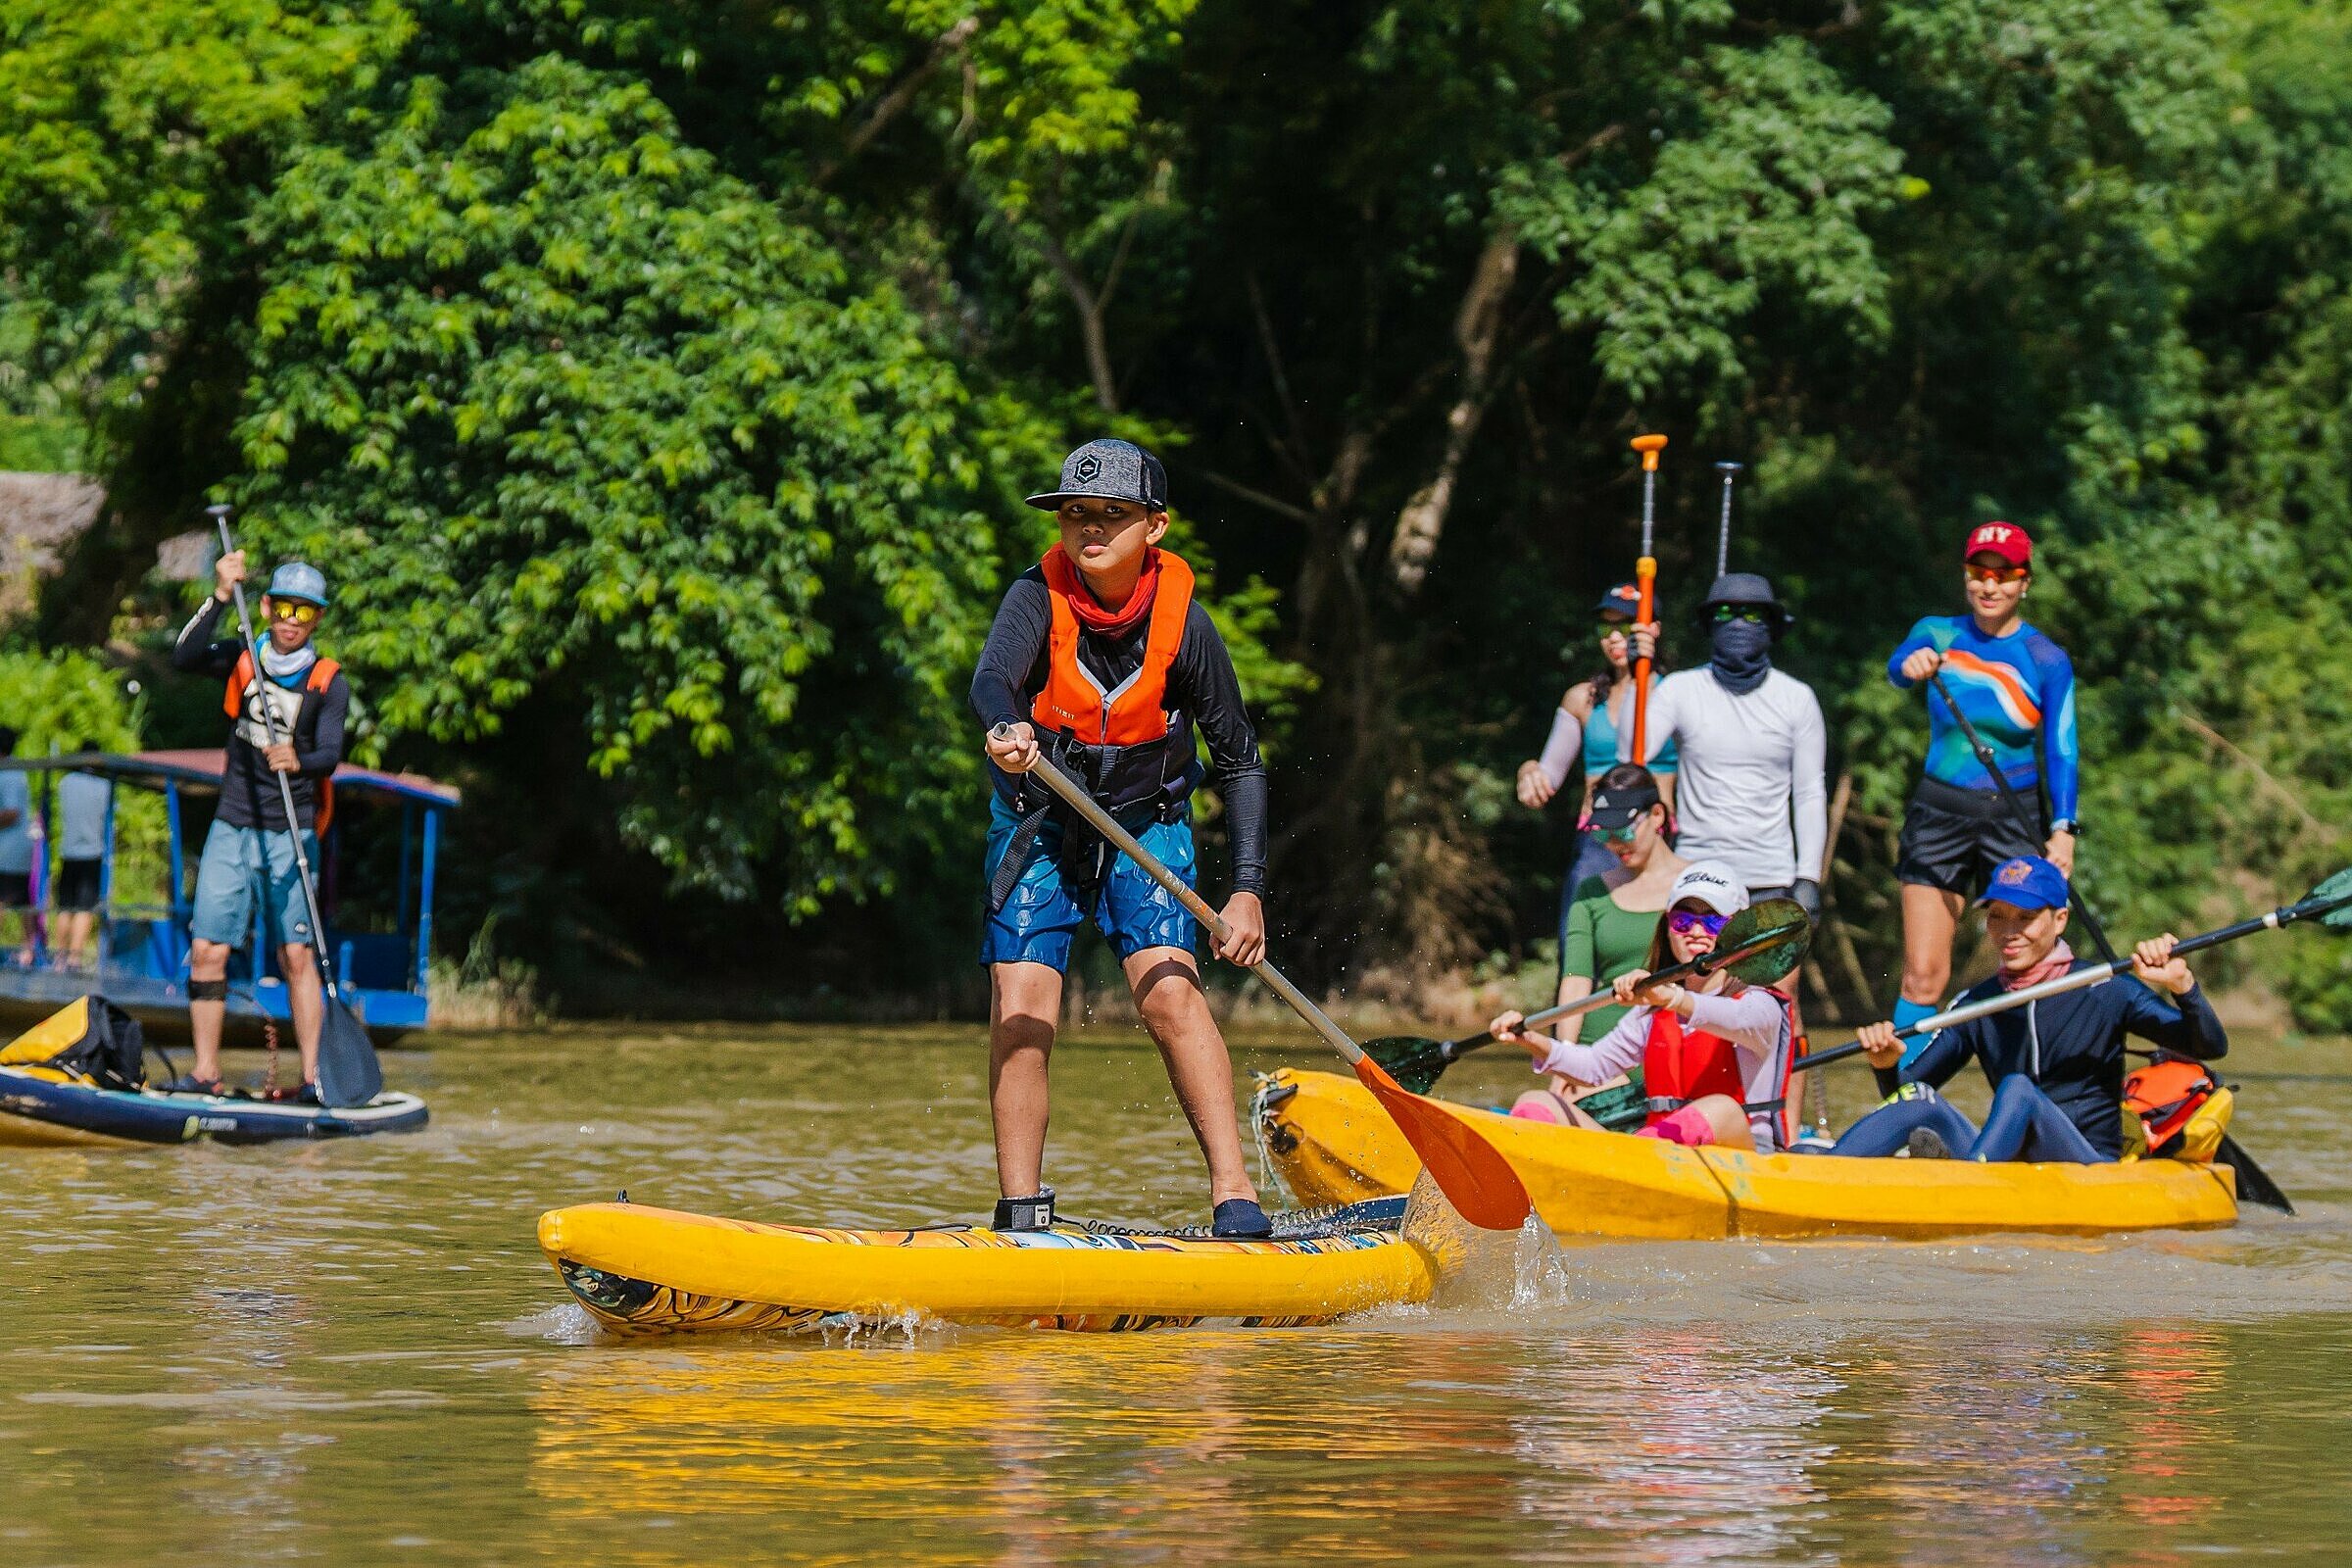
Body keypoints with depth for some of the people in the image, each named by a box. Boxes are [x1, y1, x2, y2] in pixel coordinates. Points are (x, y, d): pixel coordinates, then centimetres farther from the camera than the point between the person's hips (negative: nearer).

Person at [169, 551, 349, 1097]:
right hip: (232, 828, 2)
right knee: (207, 950, -2)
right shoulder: (241, 658, 3)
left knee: (296, 953, -9)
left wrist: (300, 762, -38)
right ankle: (205, 1072, 5)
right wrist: (221, 597, -24)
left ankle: (313, 1075, -8)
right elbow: (184, 658, -16)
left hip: (290, 836, -2)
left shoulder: (329, 683, -3)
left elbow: (330, 754, -16)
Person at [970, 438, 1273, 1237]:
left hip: (1146, 821, 0)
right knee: (1020, 1012, -10)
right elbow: (992, 680, -38)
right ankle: (1021, 1212, -1)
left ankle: (1235, 1193, -20)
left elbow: (1239, 760, -7)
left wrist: (1247, 889, -14)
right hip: (1038, 826, 0)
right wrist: (1006, 731, -62)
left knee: (1169, 992, -19)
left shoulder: (1181, 618, -15)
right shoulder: (1038, 596, -18)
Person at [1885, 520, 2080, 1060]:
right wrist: (1911, 665, -42)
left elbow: (2061, 752, -6)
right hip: (1939, 813, 1)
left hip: (2017, 817, -1)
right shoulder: (1938, 635, 3)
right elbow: (1898, 666, -17)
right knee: (1923, 976, -5)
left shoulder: (2047, 660, 0)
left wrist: (2063, 829, -20)